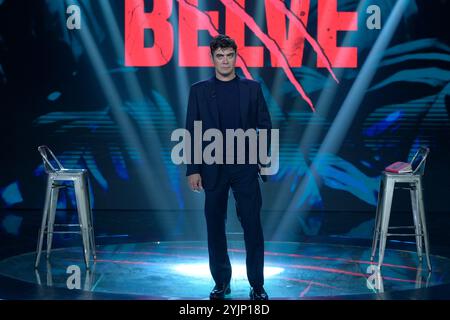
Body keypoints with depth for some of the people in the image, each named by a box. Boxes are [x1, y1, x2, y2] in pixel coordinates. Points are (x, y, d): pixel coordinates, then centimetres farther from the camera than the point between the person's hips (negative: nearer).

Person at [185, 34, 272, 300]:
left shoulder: (252, 88, 5)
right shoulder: (199, 90, 4)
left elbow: (265, 126, 7)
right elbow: (192, 132, 1)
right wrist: (193, 170, -4)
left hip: (245, 167, -1)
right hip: (213, 169, 1)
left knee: (252, 226, -3)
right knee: (215, 227, 6)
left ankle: (257, 285, 4)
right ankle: (222, 282, 17)